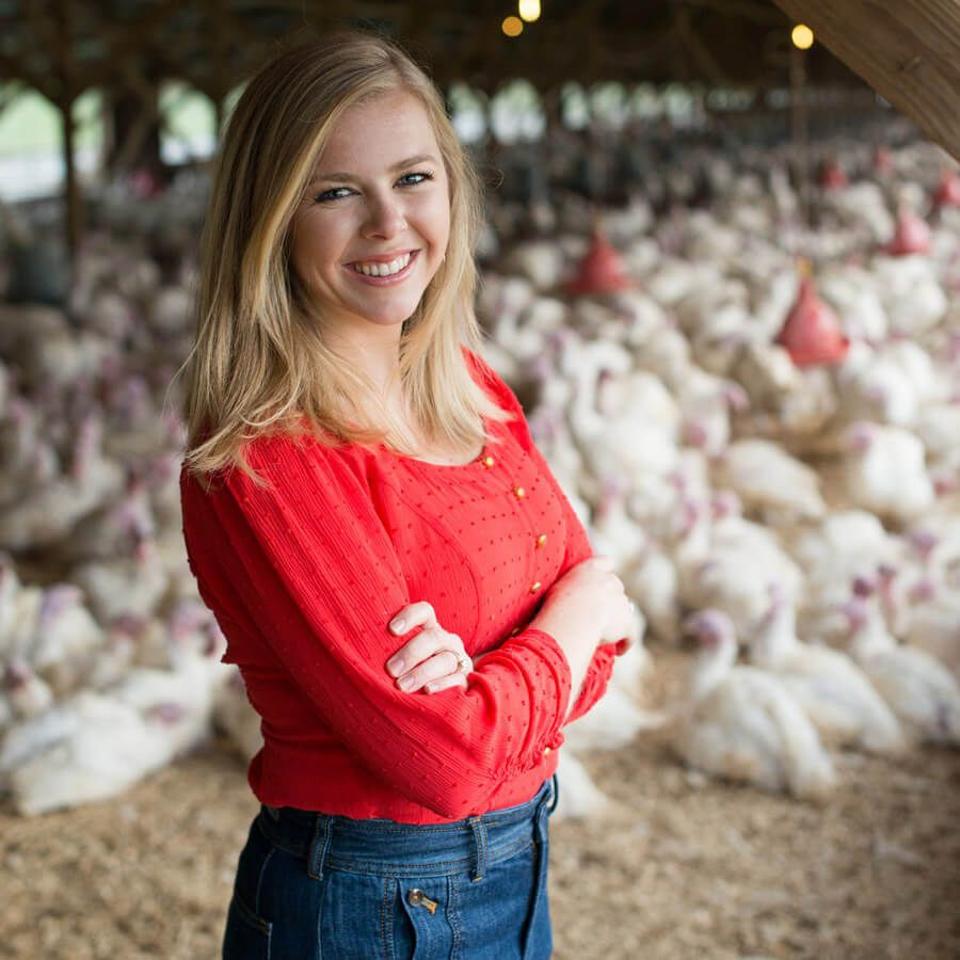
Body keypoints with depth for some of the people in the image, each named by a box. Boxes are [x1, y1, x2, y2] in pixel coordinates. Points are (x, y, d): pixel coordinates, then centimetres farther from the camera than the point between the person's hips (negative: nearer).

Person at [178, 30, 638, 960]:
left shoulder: (471, 385, -1)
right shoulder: (264, 458, -23)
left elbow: (592, 651, 0)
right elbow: (444, 757, -25)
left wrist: (478, 670, -21)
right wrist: (579, 611, -11)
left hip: (516, 870, 7)